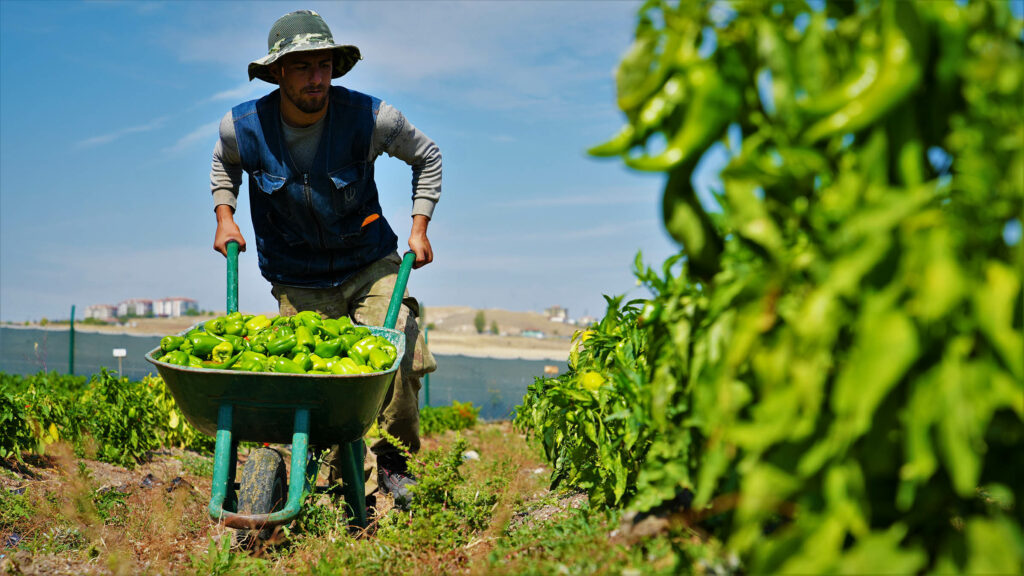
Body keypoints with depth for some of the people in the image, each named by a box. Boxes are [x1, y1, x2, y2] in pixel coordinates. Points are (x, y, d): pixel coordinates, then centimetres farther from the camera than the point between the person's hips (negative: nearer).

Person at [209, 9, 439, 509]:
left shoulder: (368, 118, -17)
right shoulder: (242, 127, -13)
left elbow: (426, 157, 2)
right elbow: (224, 165, 14)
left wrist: (419, 228, -2)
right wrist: (224, 216, 2)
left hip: (369, 264, 0)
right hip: (297, 282, 1)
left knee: (401, 357, -16)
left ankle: (392, 457, 10)